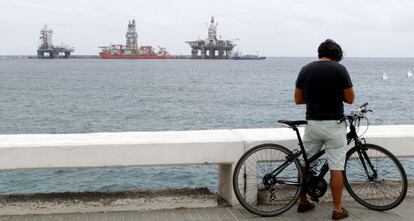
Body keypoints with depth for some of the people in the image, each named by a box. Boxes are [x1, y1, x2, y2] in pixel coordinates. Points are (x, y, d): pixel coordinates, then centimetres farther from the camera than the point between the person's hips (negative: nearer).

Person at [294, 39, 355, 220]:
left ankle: (303, 202, 26)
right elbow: (350, 99, -4)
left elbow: (298, 99, 5)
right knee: (336, 168, 3)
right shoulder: (339, 69, -8)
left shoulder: (305, 70, 2)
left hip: (312, 124, 3)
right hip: (334, 124, -3)